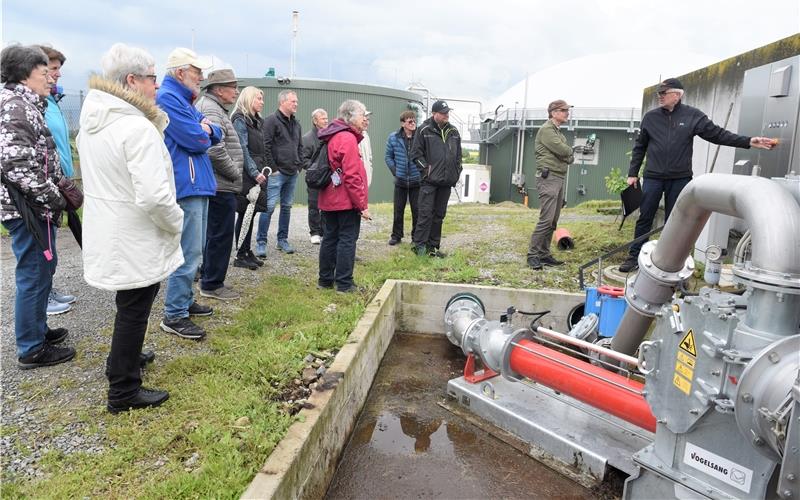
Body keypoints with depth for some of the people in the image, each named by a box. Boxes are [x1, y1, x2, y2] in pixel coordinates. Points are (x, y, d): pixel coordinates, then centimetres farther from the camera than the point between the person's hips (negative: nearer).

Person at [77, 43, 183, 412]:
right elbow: (153, 195, -29)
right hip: (136, 240, -9)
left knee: (129, 305, 27)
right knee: (133, 311, 5)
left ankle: (122, 360, 48)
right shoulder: (138, 127, -24)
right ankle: (123, 392, 20)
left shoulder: (91, 120, 5)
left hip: (106, 232, 9)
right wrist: (176, 223, -14)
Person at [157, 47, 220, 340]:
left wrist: (206, 129, -6)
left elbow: (215, 136, 16)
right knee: (189, 253, -9)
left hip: (197, 184, 11)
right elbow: (196, 140, -20)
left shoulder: (183, 99, 20)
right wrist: (203, 134, 2)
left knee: (193, 250, 18)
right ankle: (174, 316, -1)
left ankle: (185, 301, 30)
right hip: (187, 186, -11)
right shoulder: (168, 97, -12)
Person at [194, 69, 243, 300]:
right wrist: (234, 172, -14)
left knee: (214, 234, 18)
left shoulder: (210, 107, 18)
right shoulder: (211, 110, -15)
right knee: (221, 235, -2)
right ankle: (212, 285, 8)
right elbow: (215, 150, -26)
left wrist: (233, 172, 16)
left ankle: (210, 279, 29)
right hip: (221, 186, -11)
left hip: (217, 185, 11)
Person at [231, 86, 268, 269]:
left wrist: (263, 170, 11)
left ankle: (247, 251, 19)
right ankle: (240, 256, 5)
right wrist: (254, 173, -17)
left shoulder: (258, 121, 19)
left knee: (251, 213, 11)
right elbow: (243, 149, -14)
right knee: (245, 213, -3)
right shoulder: (240, 120, -7)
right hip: (246, 175, -8)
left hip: (257, 174, 8)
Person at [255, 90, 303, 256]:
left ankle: (282, 240, 21)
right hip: (277, 173, -7)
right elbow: (266, 146, -13)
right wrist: (273, 168, -14)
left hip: (292, 173, 7)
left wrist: (299, 165, 11)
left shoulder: (296, 123, 16)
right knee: (269, 207, -9)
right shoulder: (272, 120, -7)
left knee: (287, 207, 11)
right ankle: (261, 243, -2)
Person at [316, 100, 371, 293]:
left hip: (328, 199, 9)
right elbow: (352, 177, -20)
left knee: (329, 238, 14)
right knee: (347, 239, -1)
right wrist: (363, 205, -16)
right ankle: (344, 283, 5)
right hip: (346, 201, -9)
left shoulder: (332, 137, 14)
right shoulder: (348, 139, -15)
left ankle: (325, 279, 23)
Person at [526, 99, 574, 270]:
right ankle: (533, 255, -9)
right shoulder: (546, 129, -7)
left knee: (553, 221, 7)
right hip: (549, 178, -9)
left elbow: (570, 157, 19)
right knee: (546, 219, -14)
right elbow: (564, 151, -16)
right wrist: (569, 150, 4)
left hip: (559, 179, 9)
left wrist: (567, 155, -2)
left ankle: (544, 254, 12)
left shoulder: (559, 132, 22)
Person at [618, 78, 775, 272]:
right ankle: (634, 256, 11)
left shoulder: (693, 116, 0)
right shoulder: (650, 117, 3)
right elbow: (639, 147, 7)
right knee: (644, 218, 3)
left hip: (680, 179, 0)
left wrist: (748, 142, -8)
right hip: (653, 177, 0)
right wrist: (632, 173, 4)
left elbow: (718, 134, 1)